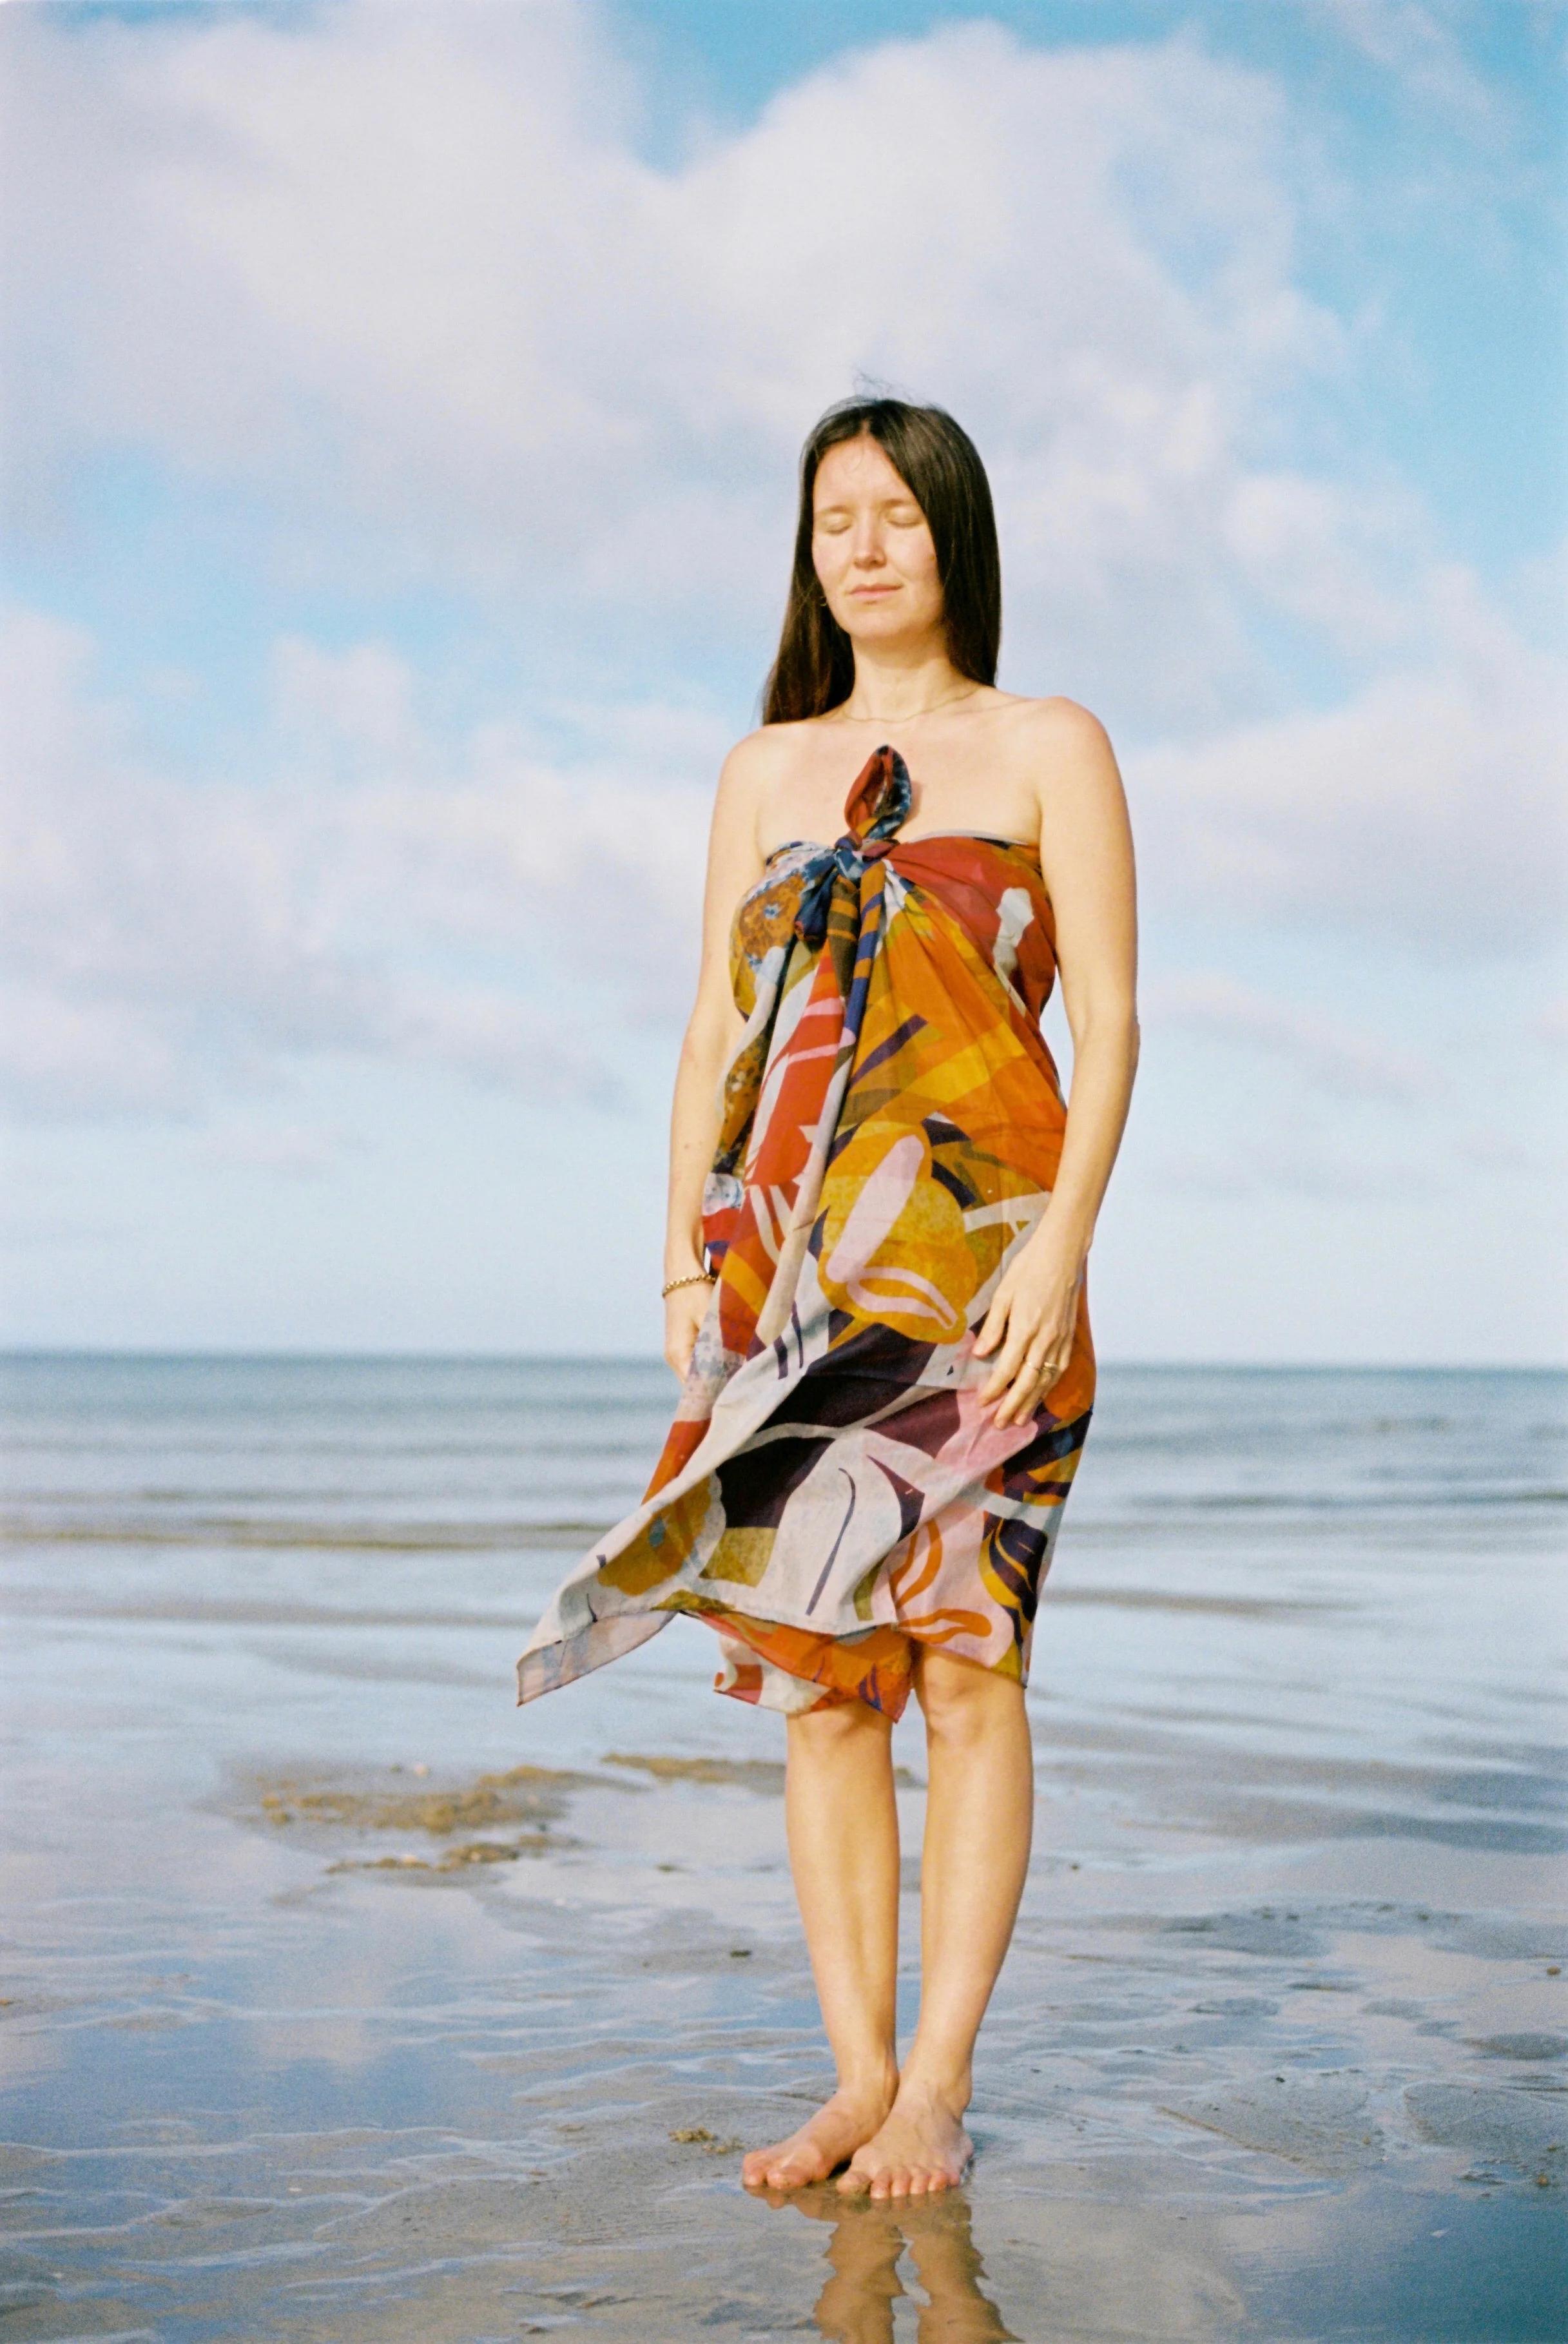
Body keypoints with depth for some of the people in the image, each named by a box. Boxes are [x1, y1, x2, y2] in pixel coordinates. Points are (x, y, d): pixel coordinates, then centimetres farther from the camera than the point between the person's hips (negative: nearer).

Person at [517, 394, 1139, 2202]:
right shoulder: (765, 772, 17)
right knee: (812, 1669, 0)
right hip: (792, 1271, 4)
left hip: (974, 1259, -4)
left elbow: (1110, 1018, -1)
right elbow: (712, 1031, 15)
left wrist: (1060, 1247, -13)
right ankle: (855, 2072, 7)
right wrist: (684, 1257, 5)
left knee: (963, 1659, -7)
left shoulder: (1049, 749, 6)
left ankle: (935, 2084, 0)